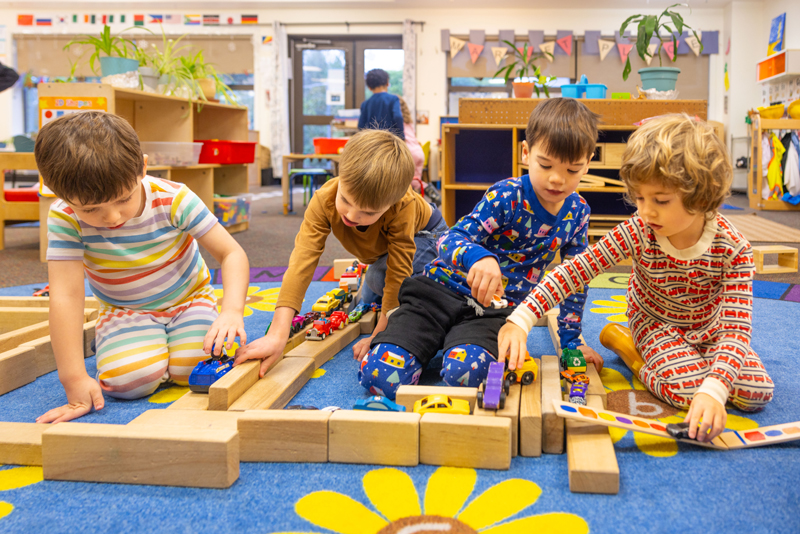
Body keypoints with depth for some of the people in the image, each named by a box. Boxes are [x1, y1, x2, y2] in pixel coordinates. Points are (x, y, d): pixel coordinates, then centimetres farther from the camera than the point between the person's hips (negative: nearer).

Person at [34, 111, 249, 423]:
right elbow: (66, 294, -30)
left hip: (188, 300, 0)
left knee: (191, 371, -23)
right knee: (126, 380, -26)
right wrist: (74, 380, -35)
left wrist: (232, 310, -41)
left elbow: (231, 254, -22)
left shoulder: (174, 199, -26)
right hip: (124, 311, 0)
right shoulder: (65, 219, -25)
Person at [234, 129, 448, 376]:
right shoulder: (323, 200, -40)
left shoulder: (403, 207, -47)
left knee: (381, 276, -31)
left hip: (423, 233, -4)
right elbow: (302, 261, -49)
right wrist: (277, 335, -58)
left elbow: (398, 273, -41)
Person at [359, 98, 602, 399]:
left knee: (465, 373, -34)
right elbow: (451, 240, -19)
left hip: (495, 310, 2)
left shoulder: (577, 212, 4)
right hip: (445, 289, -2)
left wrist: (570, 339, 16)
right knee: (380, 375, -20)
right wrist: (479, 257, -43)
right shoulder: (507, 196, -11)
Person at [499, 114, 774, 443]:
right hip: (656, 324, -3)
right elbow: (577, 269, -29)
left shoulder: (733, 248, -27)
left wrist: (714, 390, -48)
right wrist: (522, 319, -40)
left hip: (710, 328, 3)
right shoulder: (637, 232, -26)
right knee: (687, 389, -29)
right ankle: (645, 369, 4)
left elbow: (737, 328, -32)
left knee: (756, 393, -11)